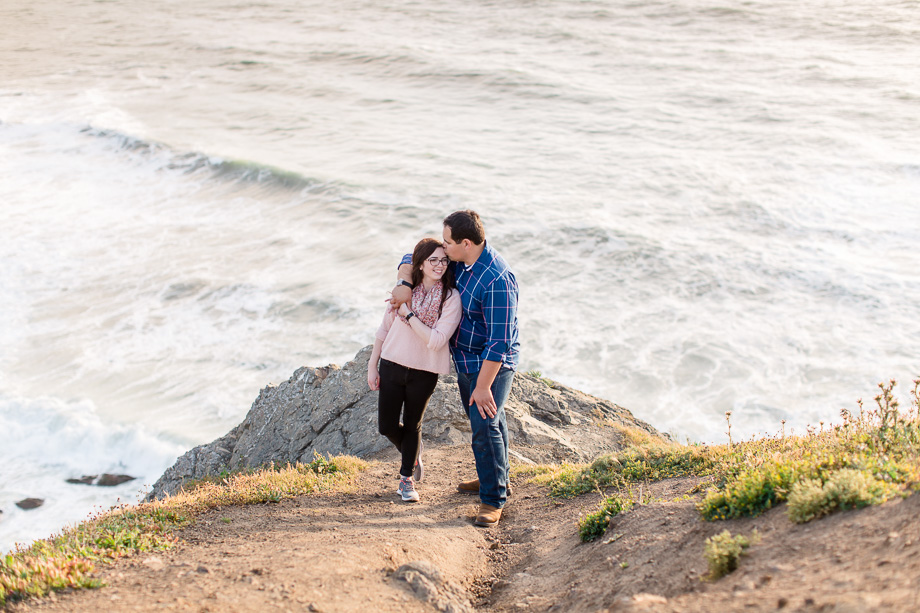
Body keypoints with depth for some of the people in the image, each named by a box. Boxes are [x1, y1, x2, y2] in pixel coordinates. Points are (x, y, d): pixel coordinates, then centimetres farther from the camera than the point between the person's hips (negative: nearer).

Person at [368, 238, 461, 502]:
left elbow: (436, 340, -22)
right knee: (386, 426, 5)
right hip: (392, 365, 2)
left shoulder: (451, 298, -13)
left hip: (424, 373, -2)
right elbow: (384, 329, 5)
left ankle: (406, 478, 33)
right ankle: (413, 456, 38)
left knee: (412, 426, 12)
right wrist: (372, 366, 6)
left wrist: (408, 313, -22)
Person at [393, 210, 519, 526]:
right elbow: (414, 259, 8)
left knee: (485, 425, -13)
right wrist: (404, 283, -14)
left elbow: (500, 341, -30)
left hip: (493, 364, -9)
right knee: (483, 420, 21)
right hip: (466, 359, 9)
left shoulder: (497, 280, -31)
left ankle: (493, 498, 0)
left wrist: (483, 386, -27)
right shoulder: (458, 260, -4)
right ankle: (496, 478, 39)